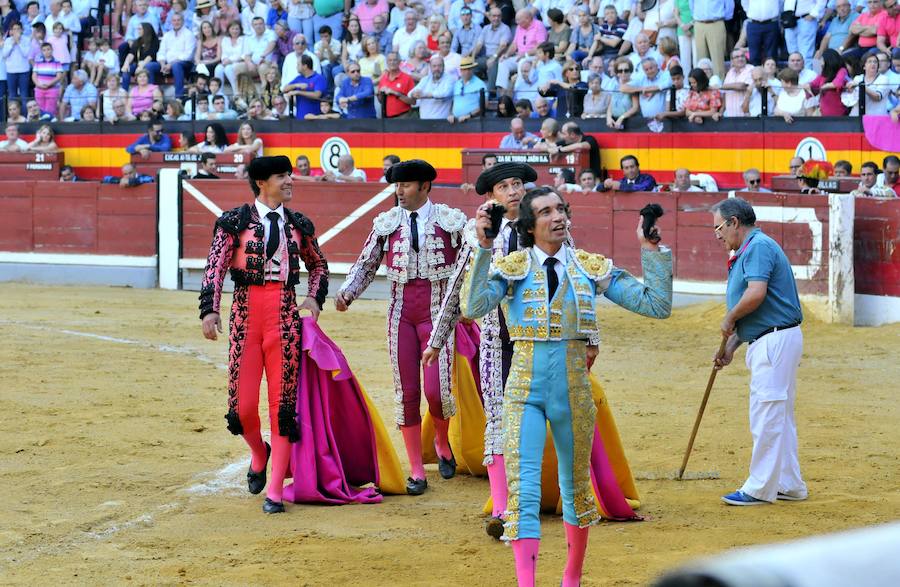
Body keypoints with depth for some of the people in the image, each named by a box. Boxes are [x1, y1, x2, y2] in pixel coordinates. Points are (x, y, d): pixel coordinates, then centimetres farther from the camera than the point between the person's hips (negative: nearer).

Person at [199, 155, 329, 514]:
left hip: (285, 316, 2)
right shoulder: (235, 221, 1)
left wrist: (314, 297, 9)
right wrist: (209, 310, -20)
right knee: (242, 403, -4)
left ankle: (275, 492, 3)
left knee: (283, 403, -2)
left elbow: (319, 266, 27)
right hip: (246, 314, -2)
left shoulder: (298, 224, 12)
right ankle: (259, 455, 30)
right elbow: (215, 267, -7)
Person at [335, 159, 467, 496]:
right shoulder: (387, 223, 5)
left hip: (438, 311, -2)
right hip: (401, 313, 2)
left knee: (437, 389, -11)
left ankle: (442, 443, 23)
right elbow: (366, 265, 10)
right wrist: (346, 293, -4)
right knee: (406, 392, 2)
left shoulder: (451, 220, -1)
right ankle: (416, 471, 11)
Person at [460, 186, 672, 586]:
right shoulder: (512, 267, -3)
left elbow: (656, 305, 0)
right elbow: (473, 307, -22)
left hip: (574, 391, 3)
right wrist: (483, 247, -27)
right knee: (523, 490, -14)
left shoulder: (591, 268, 3)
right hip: (525, 390, -3)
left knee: (576, 486, 17)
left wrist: (651, 249, -6)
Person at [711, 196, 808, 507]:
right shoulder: (747, 251, 20)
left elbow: (756, 294, -26)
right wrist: (730, 347, 17)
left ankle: (760, 488, -4)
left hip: (776, 339, -11)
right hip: (769, 341, 11)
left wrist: (729, 320, -10)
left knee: (767, 415, -7)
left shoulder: (759, 246, -12)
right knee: (779, 416, 15)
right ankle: (789, 484, 21)